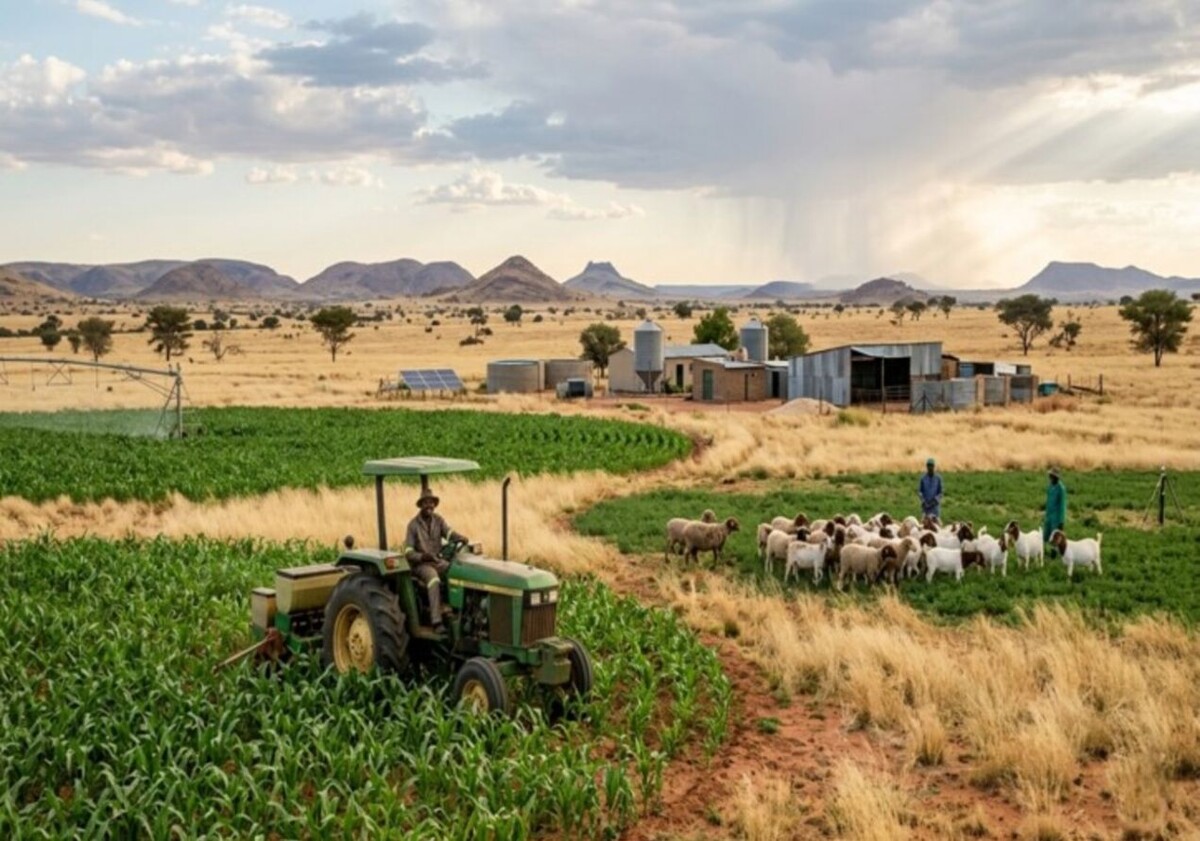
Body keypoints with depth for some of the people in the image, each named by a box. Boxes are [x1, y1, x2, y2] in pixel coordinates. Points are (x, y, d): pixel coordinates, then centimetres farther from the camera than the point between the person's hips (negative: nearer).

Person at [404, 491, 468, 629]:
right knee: (433, 578, -37)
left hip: (438, 561, 5)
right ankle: (436, 621, -41)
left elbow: (449, 532, -13)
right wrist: (423, 556, -29)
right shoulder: (413, 524, -7)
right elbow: (408, 553, -11)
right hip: (421, 564, -5)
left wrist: (461, 538, -35)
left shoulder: (439, 520, 6)